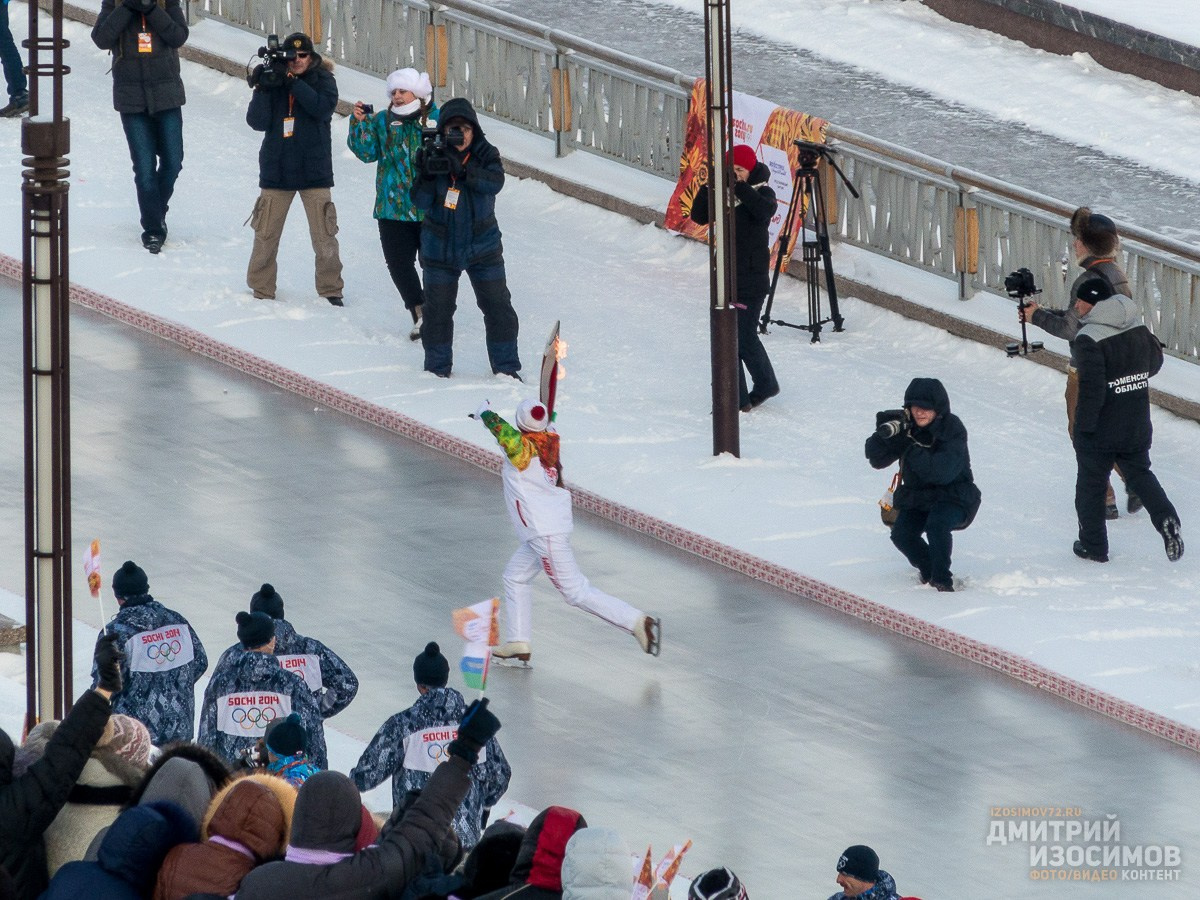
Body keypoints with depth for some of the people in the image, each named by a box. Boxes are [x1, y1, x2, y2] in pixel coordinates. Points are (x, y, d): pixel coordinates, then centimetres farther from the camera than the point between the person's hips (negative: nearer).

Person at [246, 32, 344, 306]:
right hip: (276, 169, 1)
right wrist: (262, 90, -17)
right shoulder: (273, 80, 3)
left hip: (314, 169, -1)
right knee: (266, 235, 3)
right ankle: (262, 290, 15)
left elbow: (322, 107, -19)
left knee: (324, 236, -3)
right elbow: (257, 122, -4)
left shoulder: (323, 80, 0)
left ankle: (330, 290, 9)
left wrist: (294, 82, -23)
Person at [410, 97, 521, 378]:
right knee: (437, 309, 4)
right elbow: (421, 201, -14)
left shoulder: (486, 155, -7)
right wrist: (426, 175, -33)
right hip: (440, 247, 0)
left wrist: (461, 169, -37)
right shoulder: (434, 157, -8)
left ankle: (506, 365, 13)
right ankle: (437, 367, 19)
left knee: (498, 306, 2)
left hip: (482, 246, 1)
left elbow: (494, 182, -26)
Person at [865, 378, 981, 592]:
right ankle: (928, 571, 11)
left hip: (953, 497, -5)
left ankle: (942, 579, -12)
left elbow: (942, 472, -29)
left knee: (937, 524, -34)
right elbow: (876, 460, -6)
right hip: (916, 498, 5)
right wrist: (884, 434, -25)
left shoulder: (953, 429, -18)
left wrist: (911, 448, -33)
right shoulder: (904, 425, -4)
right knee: (901, 534, -19)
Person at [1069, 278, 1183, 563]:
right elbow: (1154, 363, 13)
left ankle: (1093, 546, 19)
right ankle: (1166, 518, -4)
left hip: (1099, 432, -6)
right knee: (1139, 474, 20)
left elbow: (1091, 389, -26)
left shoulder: (1090, 339, -22)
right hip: (1137, 427, 6)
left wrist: (1083, 427, -17)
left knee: (1090, 485, 11)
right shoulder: (1139, 330, -1)